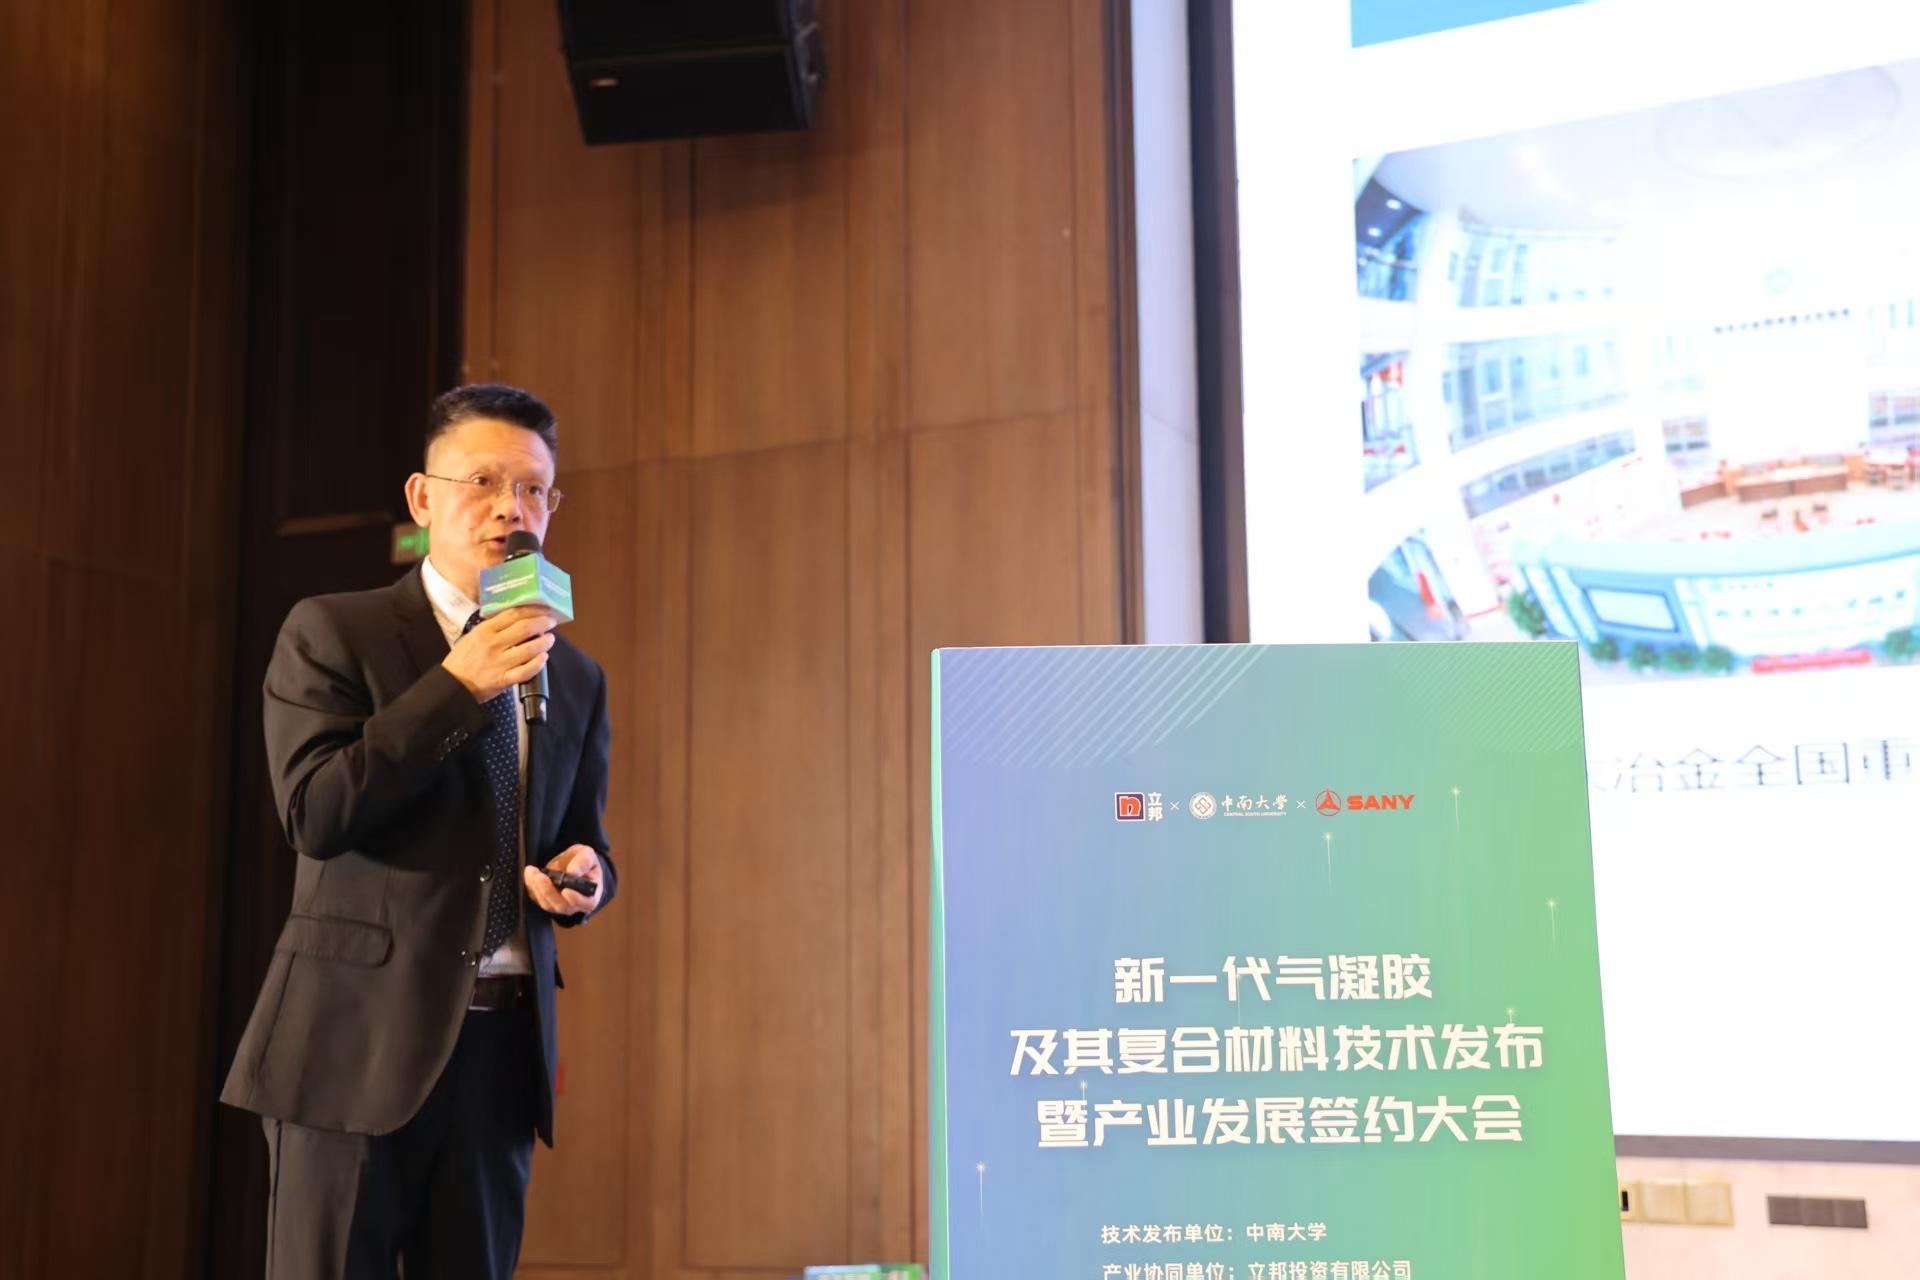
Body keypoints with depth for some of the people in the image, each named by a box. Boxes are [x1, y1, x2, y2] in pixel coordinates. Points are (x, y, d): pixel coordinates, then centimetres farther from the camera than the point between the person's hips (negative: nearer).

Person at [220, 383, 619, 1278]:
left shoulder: (576, 678, 14)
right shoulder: (333, 632, -1)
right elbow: (313, 813, -12)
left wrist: (582, 875, -5)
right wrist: (456, 686, -17)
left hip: (503, 1045, 5)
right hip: (359, 1038, -4)